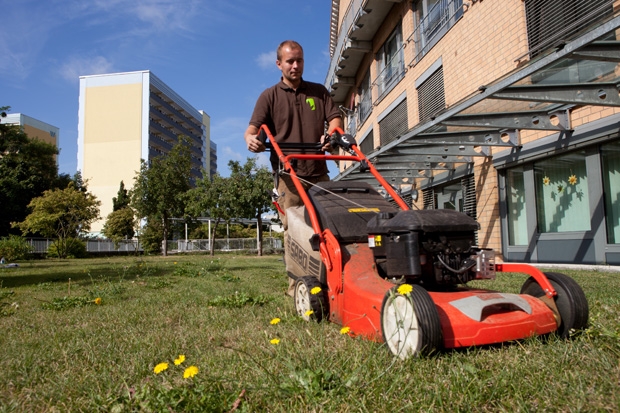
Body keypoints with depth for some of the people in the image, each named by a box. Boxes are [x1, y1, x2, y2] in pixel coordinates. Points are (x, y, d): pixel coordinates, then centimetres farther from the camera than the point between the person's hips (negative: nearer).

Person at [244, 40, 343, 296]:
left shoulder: (319, 92, 18)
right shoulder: (269, 96, 10)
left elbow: (335, 117, 10)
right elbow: (253, 128, -2)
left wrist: (330, 134, -14)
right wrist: (251, 138, -27)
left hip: (318, 172, 3)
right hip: (289, 174, -2)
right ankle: (297, 284, 2)